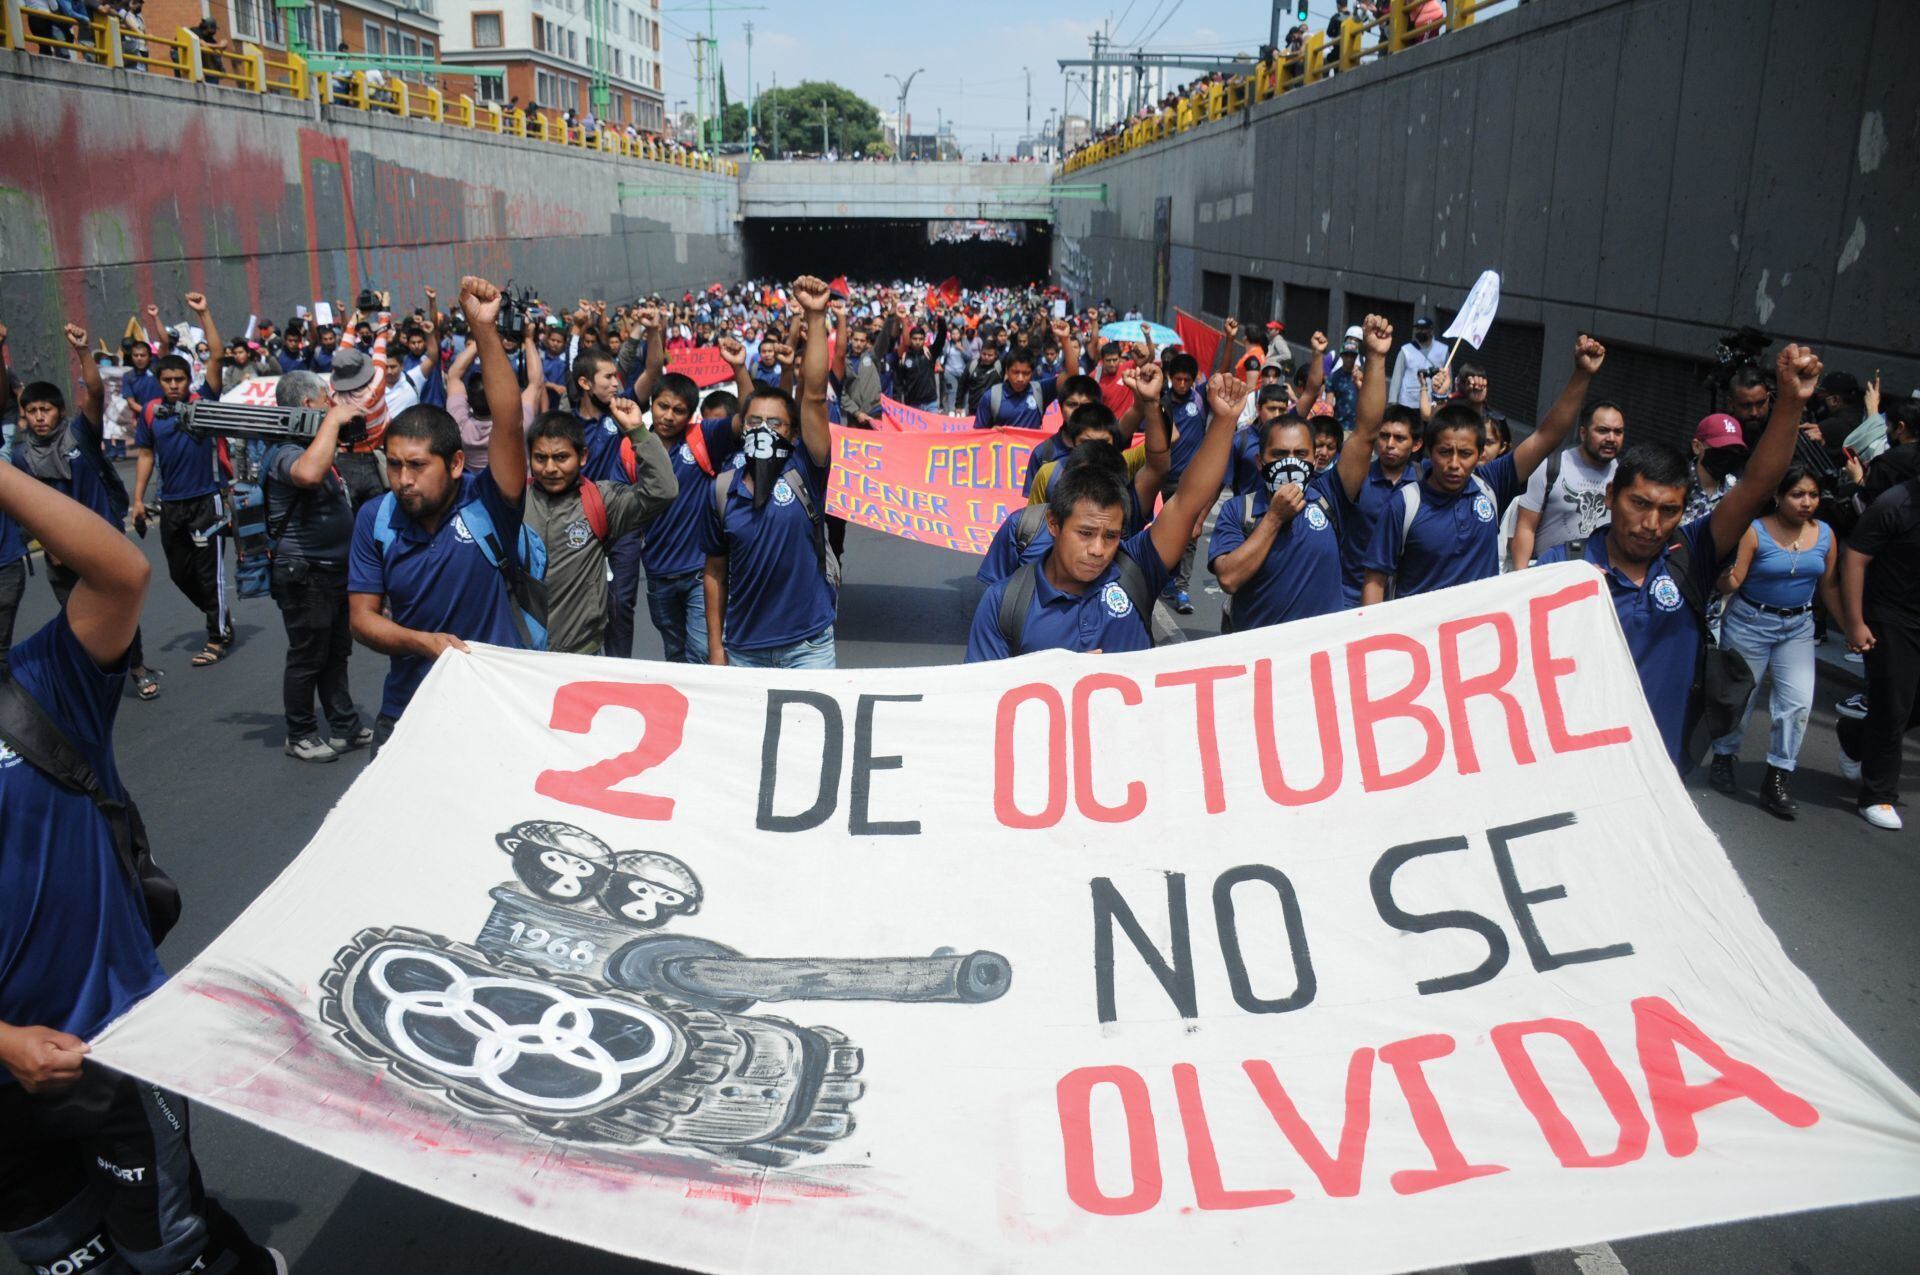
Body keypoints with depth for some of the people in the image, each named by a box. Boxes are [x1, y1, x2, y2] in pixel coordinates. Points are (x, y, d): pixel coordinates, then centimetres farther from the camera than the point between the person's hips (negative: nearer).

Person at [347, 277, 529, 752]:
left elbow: (509, 425, -28)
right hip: (409, 708, 3)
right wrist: (424, 642, -21)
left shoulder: (487, 503, -12)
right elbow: (362, 617, -2)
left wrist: (485, 330, -35)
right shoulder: (375, 518, -3)